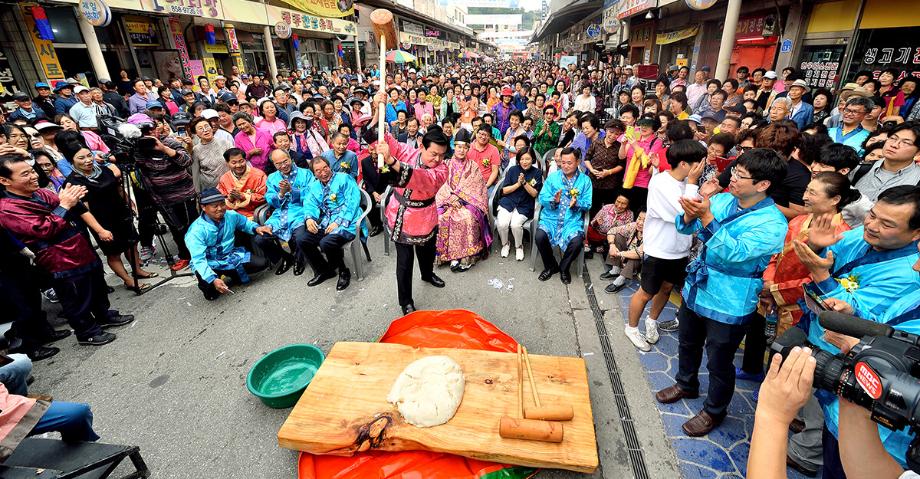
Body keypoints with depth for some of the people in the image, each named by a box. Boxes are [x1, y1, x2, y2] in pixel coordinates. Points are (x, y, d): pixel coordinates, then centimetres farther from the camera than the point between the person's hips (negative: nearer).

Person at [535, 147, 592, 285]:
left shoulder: (585, 180, 7)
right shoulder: (552, 177, 8)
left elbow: (588, 204, 2)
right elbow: (542, 198, 0)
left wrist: (577, 203, -19)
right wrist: (553, 201, -20)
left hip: (573, 220, -1)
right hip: (551, 218, 1)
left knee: (577, 241, -29)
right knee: (539, 237, -27)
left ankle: (564, 268, 5)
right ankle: (550, 267, 3)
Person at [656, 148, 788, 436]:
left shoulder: (772, 223, -21)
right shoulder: (722, 200, -4)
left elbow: (735, 253, -34)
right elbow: (685, 227, -5)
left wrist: (706, 217, -41)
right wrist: (690, 214, -28)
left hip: (728, 305, -6)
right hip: (695, 290, 6)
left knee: (718, 362, 13)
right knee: (688, 344, 26)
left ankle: (714, 411, 38)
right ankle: (686, 384, 52)